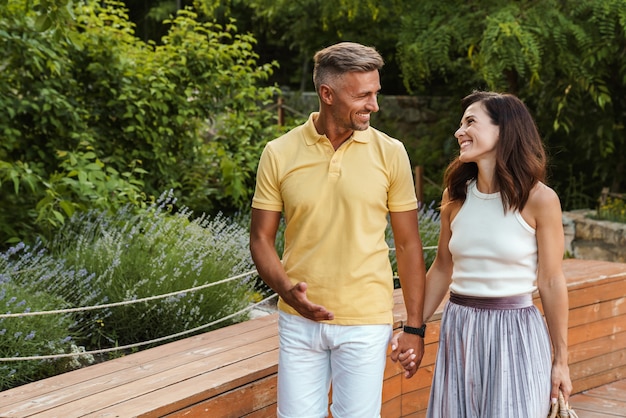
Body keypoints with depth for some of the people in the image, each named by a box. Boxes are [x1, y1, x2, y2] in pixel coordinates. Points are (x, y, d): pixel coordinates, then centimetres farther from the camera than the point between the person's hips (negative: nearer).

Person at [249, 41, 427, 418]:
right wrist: (286, 289, -15)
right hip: (300, 319, 1)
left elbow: (408, 243, 2)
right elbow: (262, 237, 4)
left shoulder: (390, 153, -3)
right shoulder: (279, 154, -2)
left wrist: (414, 326, 0)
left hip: (366, 321, -1)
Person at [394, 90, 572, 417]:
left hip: (515, 332, -4)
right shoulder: (456, 195, 3)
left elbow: (551, 283, -5)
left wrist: (561, 360, -2)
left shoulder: (538, 199, -9)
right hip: (459, 331, 4)